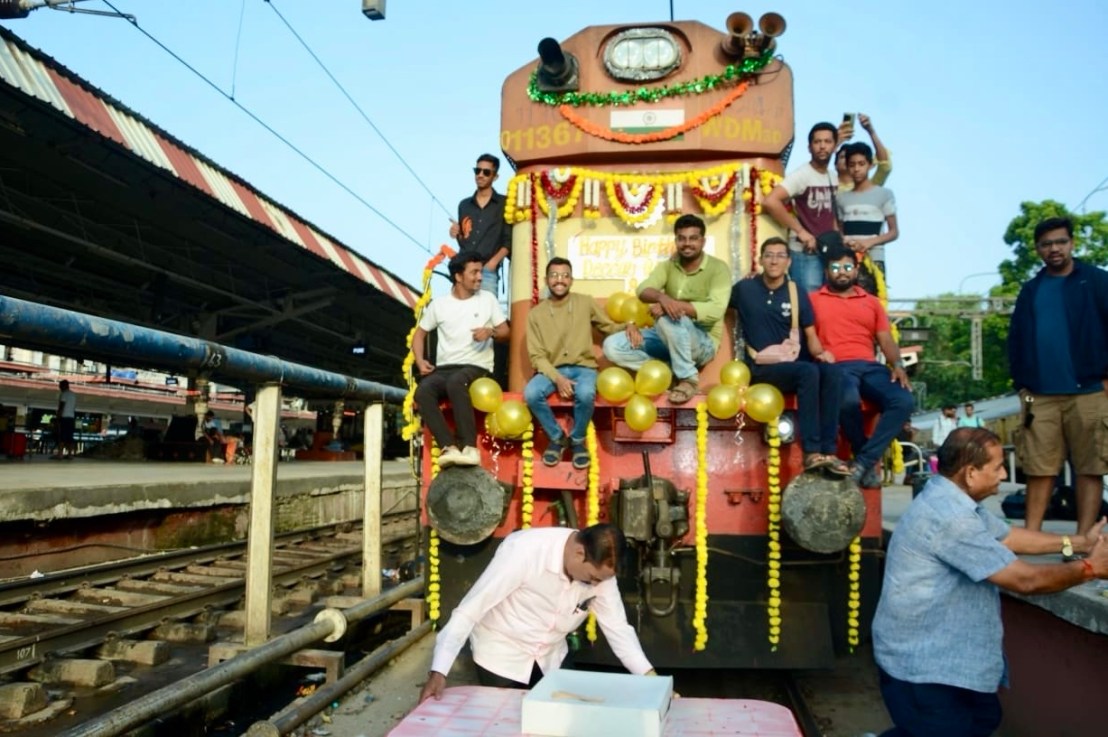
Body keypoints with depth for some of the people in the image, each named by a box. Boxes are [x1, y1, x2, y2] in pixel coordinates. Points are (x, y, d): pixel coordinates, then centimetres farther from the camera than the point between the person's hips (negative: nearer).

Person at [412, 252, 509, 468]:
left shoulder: (487, 299, 7)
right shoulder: (439, 303, 10)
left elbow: (505, 331, 10)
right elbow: (420, 333, 18)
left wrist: (491, 332, -14)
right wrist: (420, 361, 0)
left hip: (477, 367, -2)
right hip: (445, 368, 2)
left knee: (456, 382, -38)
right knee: (423, 391, -31)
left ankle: (469, 447, -37)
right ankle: (449, 447, -36)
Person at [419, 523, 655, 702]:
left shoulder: (600, 568, -17)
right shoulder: (524, 550, -33)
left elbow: (618, 628, -8)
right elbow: (469, 609, -29)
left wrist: (649, 677, -18)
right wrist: (439, 671, -33)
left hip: (550, 658, 5)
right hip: (501, 656, -4)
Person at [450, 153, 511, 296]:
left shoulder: (504, 204, 6)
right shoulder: (464, 205, 18)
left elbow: (509, 240, 1)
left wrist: (493, 262, -10)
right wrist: (457, 234, 1)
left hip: (488, 271, -4)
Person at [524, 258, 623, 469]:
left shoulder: (586, 303, 5)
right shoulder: (536, 313, 3)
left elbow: (611, 328, 11)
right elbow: (537, 356, -2)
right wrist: (557, 378, -18)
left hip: (583, 367, -1)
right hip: (551, 370, 1)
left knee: (585, 394, -35)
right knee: (531, 393, -30)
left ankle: (577, 440, -5)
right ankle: (557, 438, -4)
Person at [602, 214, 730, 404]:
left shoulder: (718, 268, -9)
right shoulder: (668, 265, 5)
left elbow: (715, 310, -24)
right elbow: (643, 290, -14)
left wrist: (676, 305, -34)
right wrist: (662, 297, -38)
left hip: (703, 343, -5)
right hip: (669, 338, 5)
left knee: (669, 317, -38)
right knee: (612, 346, -12)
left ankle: (689, 379, -20)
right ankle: (670, 372, -14)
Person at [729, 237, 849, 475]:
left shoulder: (798, 294, 8)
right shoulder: (744, 289, 4)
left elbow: (810, 335, 8)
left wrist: (820, 353, -7)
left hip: (794, 364, 4)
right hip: (763, 368, -3)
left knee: (830, 372, -30)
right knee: (809, 372, -34)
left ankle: (828, 451, -28)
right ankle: (812, 453, -32)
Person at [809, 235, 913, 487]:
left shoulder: (872, 302, 23)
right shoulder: (814, 300, 15)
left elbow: (886, 340, 15)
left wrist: (898, 365, -1)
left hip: (870, 366, 4)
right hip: (837, 367, -4)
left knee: (904, 400, -24)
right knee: (849, 401, -36)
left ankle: (863, 462, -18)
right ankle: (868, 460, -10)